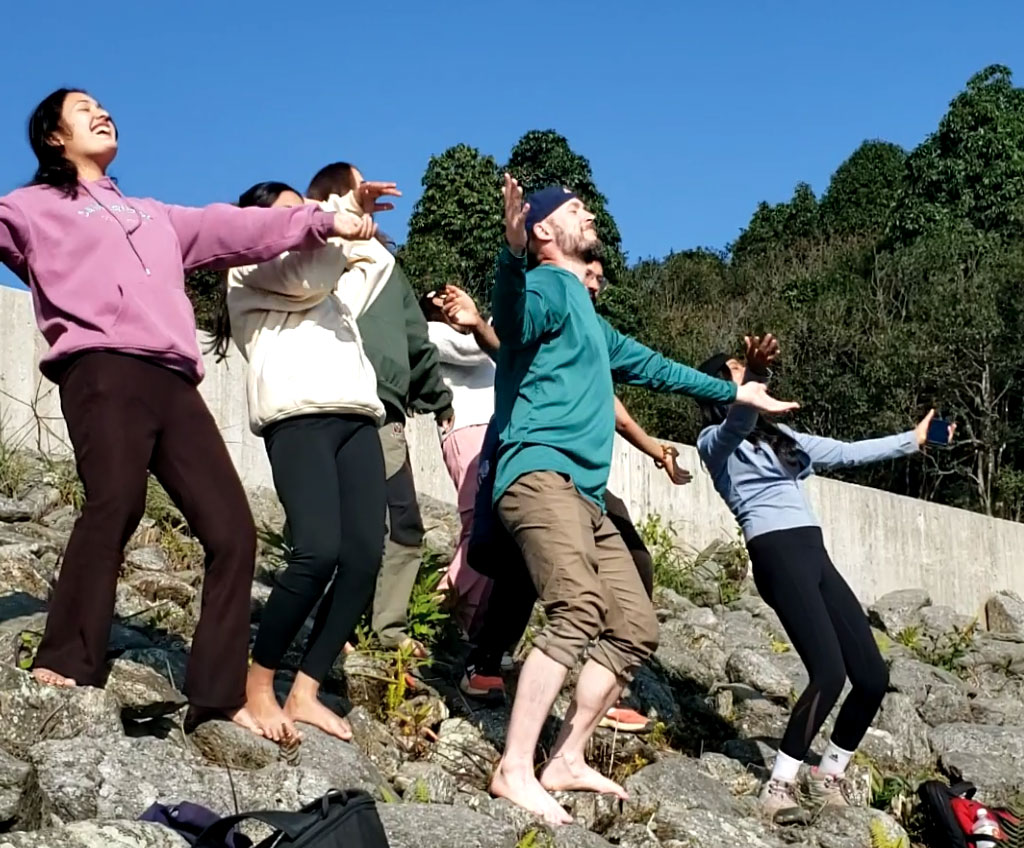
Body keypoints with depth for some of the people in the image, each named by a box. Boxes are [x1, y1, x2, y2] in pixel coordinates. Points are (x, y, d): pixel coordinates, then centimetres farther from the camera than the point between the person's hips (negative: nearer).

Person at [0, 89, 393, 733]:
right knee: (115, 503, -30)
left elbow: (229, 228, 26)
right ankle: (65, 667, -27)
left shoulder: (151, 215, 35)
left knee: (231, 529, -6)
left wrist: (324, 222, 17)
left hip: (174, 383, 5)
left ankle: (219, 695, -3)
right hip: (103, 372, -5)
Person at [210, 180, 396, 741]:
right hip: (299, 418, -7)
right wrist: (343, 212, 8)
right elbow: (307, 276, -3)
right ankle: (257, 686, -9)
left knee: (364, 556, -8)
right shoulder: (249, 271, 14)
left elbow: (376, 262, 40)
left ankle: (305, 693, -3)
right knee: (317, 553, -23)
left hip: (357, 419, 8)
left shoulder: (330, 290, 35)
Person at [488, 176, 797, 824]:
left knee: (635, 630, 6)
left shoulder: (588, 316, 29)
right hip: (542, 474, -10)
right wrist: (511, 258, -47)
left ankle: (567, 761, 9)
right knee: (579, 612, -28)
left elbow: (645, 363, 42)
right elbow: (512, 321, -26)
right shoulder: (547, 287, -1)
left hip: (585, 494, 10)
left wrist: (732, 393, 49)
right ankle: (516, 771, -27)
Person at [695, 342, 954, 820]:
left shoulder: (780, 437, 26)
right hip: (776, 556, -8)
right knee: (829, 674, -21)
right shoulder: (714, 440, 3)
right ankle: (779, 784, -11)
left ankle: (829, 775, 21)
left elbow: (847, 453, 32)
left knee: (872, 676, 3)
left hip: (815, 556, 8)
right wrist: (749, 379, -40)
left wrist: (912, 440, 34)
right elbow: (736, 425, -21)